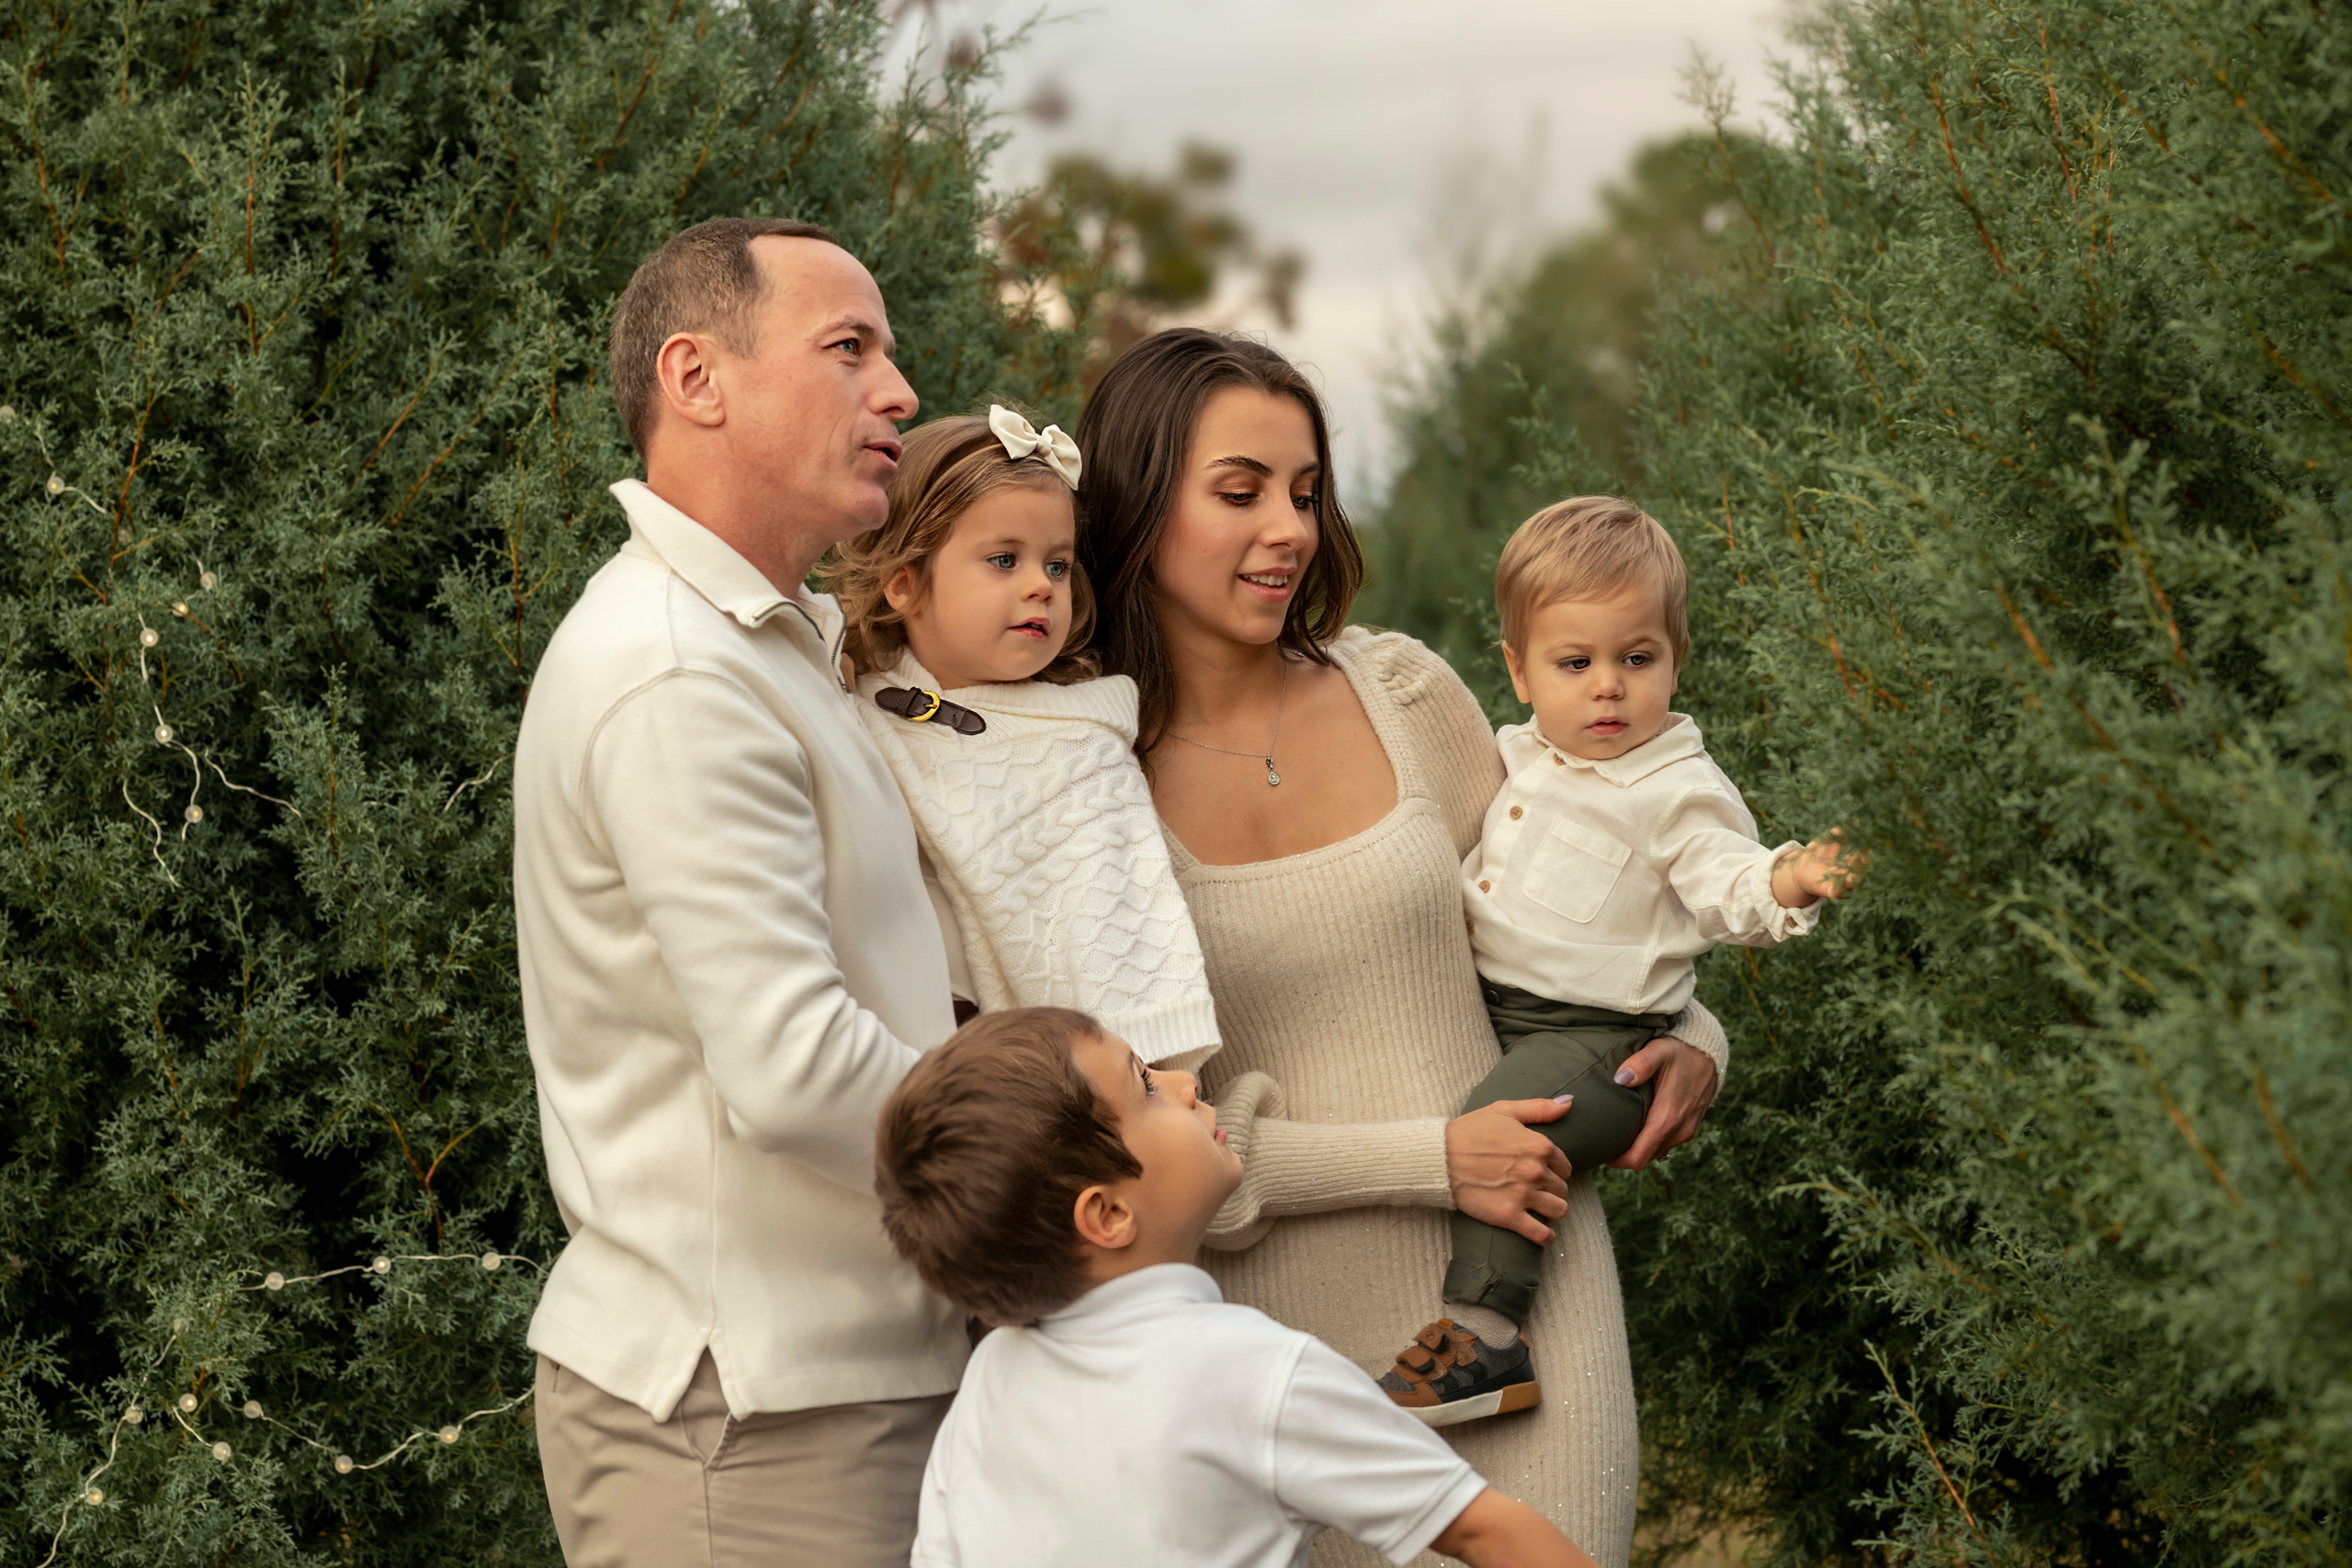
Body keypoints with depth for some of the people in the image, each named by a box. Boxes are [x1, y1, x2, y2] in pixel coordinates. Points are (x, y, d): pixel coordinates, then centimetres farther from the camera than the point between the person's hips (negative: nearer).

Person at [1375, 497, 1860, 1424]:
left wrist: (1782, 885, -37)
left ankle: (1484, 1335, -27)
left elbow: (1723, 884, -18)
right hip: (1484, 1004, 8)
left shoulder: (1677, 790, -9)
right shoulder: (1519, 758, 12)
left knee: (1499, 1124, -29)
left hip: (1592, 1036, -8)